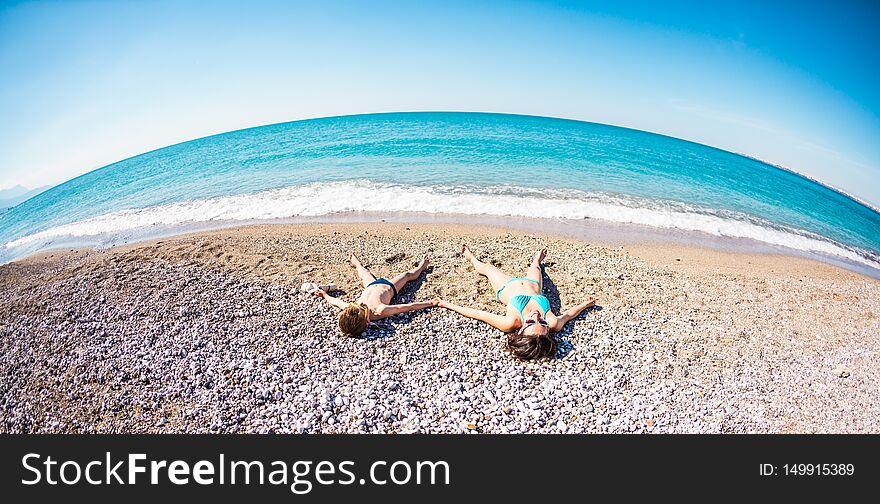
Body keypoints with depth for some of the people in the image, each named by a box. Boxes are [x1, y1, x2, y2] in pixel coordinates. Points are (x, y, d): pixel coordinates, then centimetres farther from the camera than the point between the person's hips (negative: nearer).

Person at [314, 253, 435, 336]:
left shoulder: (348, 309, -42)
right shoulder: (380, 311, -50)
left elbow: (335, 301, -21)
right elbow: (409, 306, -46)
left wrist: (324, 294, -2)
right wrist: (432, 303, -41)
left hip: (372, 286, 2)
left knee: (364, 273, 35)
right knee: (409, 275, 26)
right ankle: (422, 266, 61)